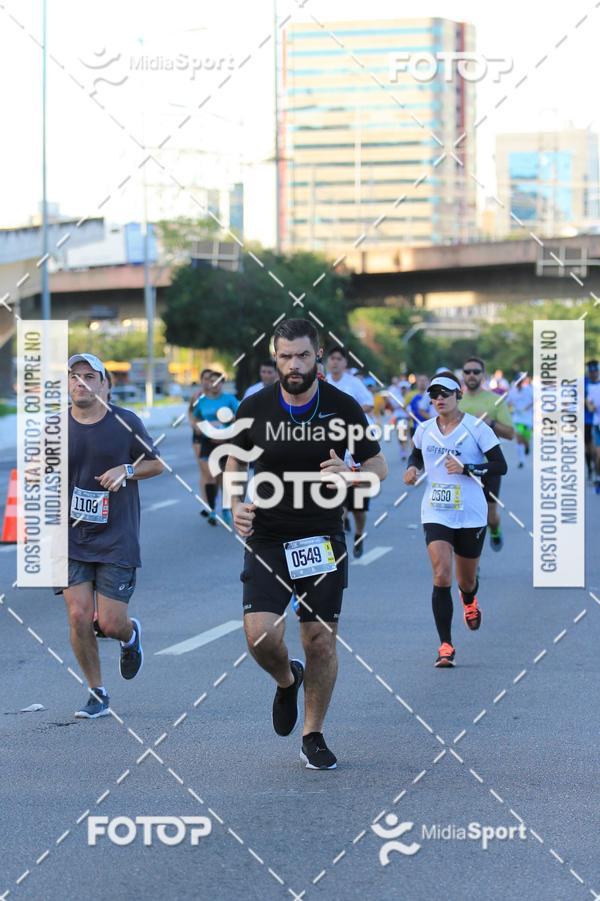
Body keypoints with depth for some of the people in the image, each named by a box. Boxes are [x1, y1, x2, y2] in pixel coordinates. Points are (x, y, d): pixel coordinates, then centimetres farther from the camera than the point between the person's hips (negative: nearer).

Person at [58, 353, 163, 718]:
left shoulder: (125, 422, -3)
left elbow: (157, 463, 7)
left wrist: (126, 470, -11)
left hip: (116, 539, -2)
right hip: (71, 538, 2)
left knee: (110, 624, -5)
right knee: (79, 616, -8)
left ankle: (132, 635, 34)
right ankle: (98, 695, 11)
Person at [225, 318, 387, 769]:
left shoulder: (343, 407, -5)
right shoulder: (255, 408, -4)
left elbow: (379, 466, 4)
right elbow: (235, 461, 13)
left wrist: (348, 475, -18)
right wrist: (237, 504, -4)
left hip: (323, 539, 0)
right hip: (267, 539, 0)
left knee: (321, 639, 1)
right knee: (260, 634, -14)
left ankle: (314, 736, 18)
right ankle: (287, 680, 21)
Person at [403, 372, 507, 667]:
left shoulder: (476, 428, -7)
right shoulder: (424, 429, 4)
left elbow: (500, 466, -8)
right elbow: (416, 455, 24)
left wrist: (466, 468, -21)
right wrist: (412, 468, 1)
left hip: (471, 515, -1)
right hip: (436, 514, 1)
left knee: (466, 580, 13)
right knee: (441, 576, -16)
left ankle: (469, 602, 54)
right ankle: (445, 645, -11)